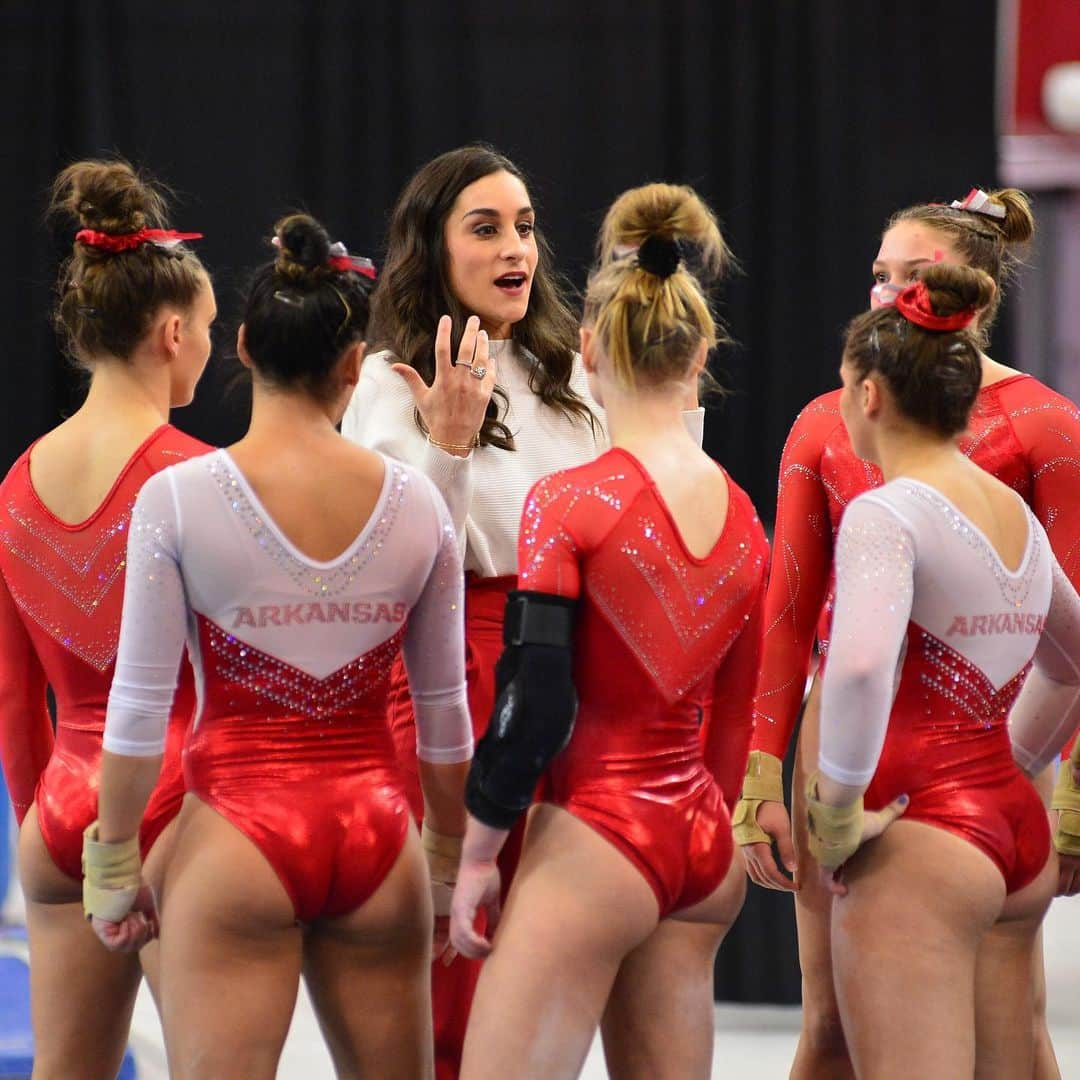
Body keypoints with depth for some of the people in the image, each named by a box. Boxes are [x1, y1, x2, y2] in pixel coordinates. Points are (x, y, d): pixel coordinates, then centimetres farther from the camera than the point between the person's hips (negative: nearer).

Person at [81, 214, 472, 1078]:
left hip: (238, 832, -3)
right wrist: (449, 859, 20)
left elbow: (140, 707, -6)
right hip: (374, 829, 3)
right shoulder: (416, 504, 0)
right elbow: (444, 713, 8)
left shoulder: (178, 499, -8)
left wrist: (114, 860, 5)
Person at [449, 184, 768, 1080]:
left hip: (595, 838, -7)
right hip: (703, 839, 7)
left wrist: (476, 859, -4)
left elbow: (531, 703, -14)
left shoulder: (568, 503, -12)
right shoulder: (743, 519, 7)